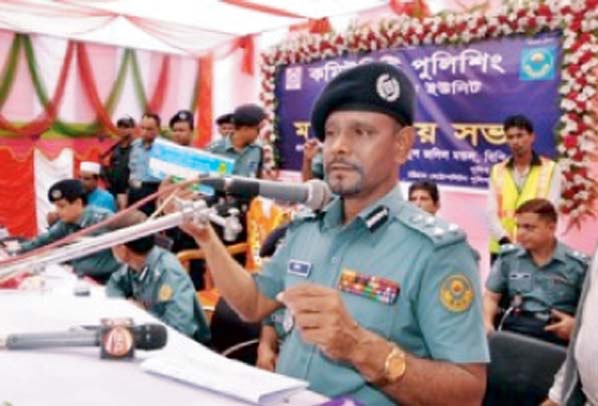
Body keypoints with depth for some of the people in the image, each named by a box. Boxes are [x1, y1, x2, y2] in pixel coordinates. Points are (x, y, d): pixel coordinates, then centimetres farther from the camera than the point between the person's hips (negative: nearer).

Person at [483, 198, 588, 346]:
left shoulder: (577, 263, 7)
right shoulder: (508, 256, 14)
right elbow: (491, 297, 16)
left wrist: (576, 323, -8)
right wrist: (487, 322, -2)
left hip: (555, 333, -2)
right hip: (514, 328, 2)